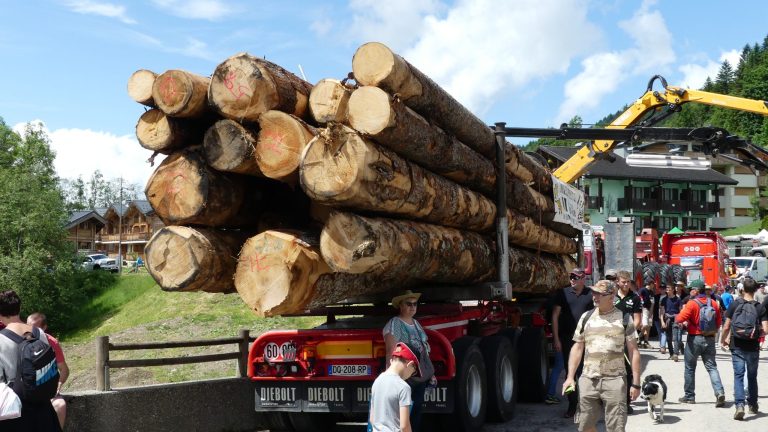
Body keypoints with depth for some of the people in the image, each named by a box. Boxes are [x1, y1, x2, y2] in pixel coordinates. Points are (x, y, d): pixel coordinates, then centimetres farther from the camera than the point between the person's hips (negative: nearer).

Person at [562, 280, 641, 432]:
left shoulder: (623, 319, 1)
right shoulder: (586, 317, 9)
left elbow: (633, 351, 0)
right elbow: (577, 348, 13)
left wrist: (636, 383, -5)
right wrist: (570, 377, 4)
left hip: (614, 380, -3)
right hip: (588, 380, 3)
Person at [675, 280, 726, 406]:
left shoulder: (692, 303, -14)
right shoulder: (713, 303, 4)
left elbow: (679, 319, -20)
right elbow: (719, 321, 10)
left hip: (695, 339, -4)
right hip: (710, 339, 4)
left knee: (690, 368, 9)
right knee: (712, 367, 5)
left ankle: (689, 396, 15)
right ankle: (720, 392, -14)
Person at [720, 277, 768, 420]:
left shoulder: (735, 305, -7)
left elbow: (726, 327, -5)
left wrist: (723, 340, 11)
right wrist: (756, 333, 8)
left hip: (737, 346, -1)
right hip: (753, 347, 1)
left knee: (738, 375, -2)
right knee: (752, 376, 17)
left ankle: (739, 405, -19)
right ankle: (753, 405, 29)